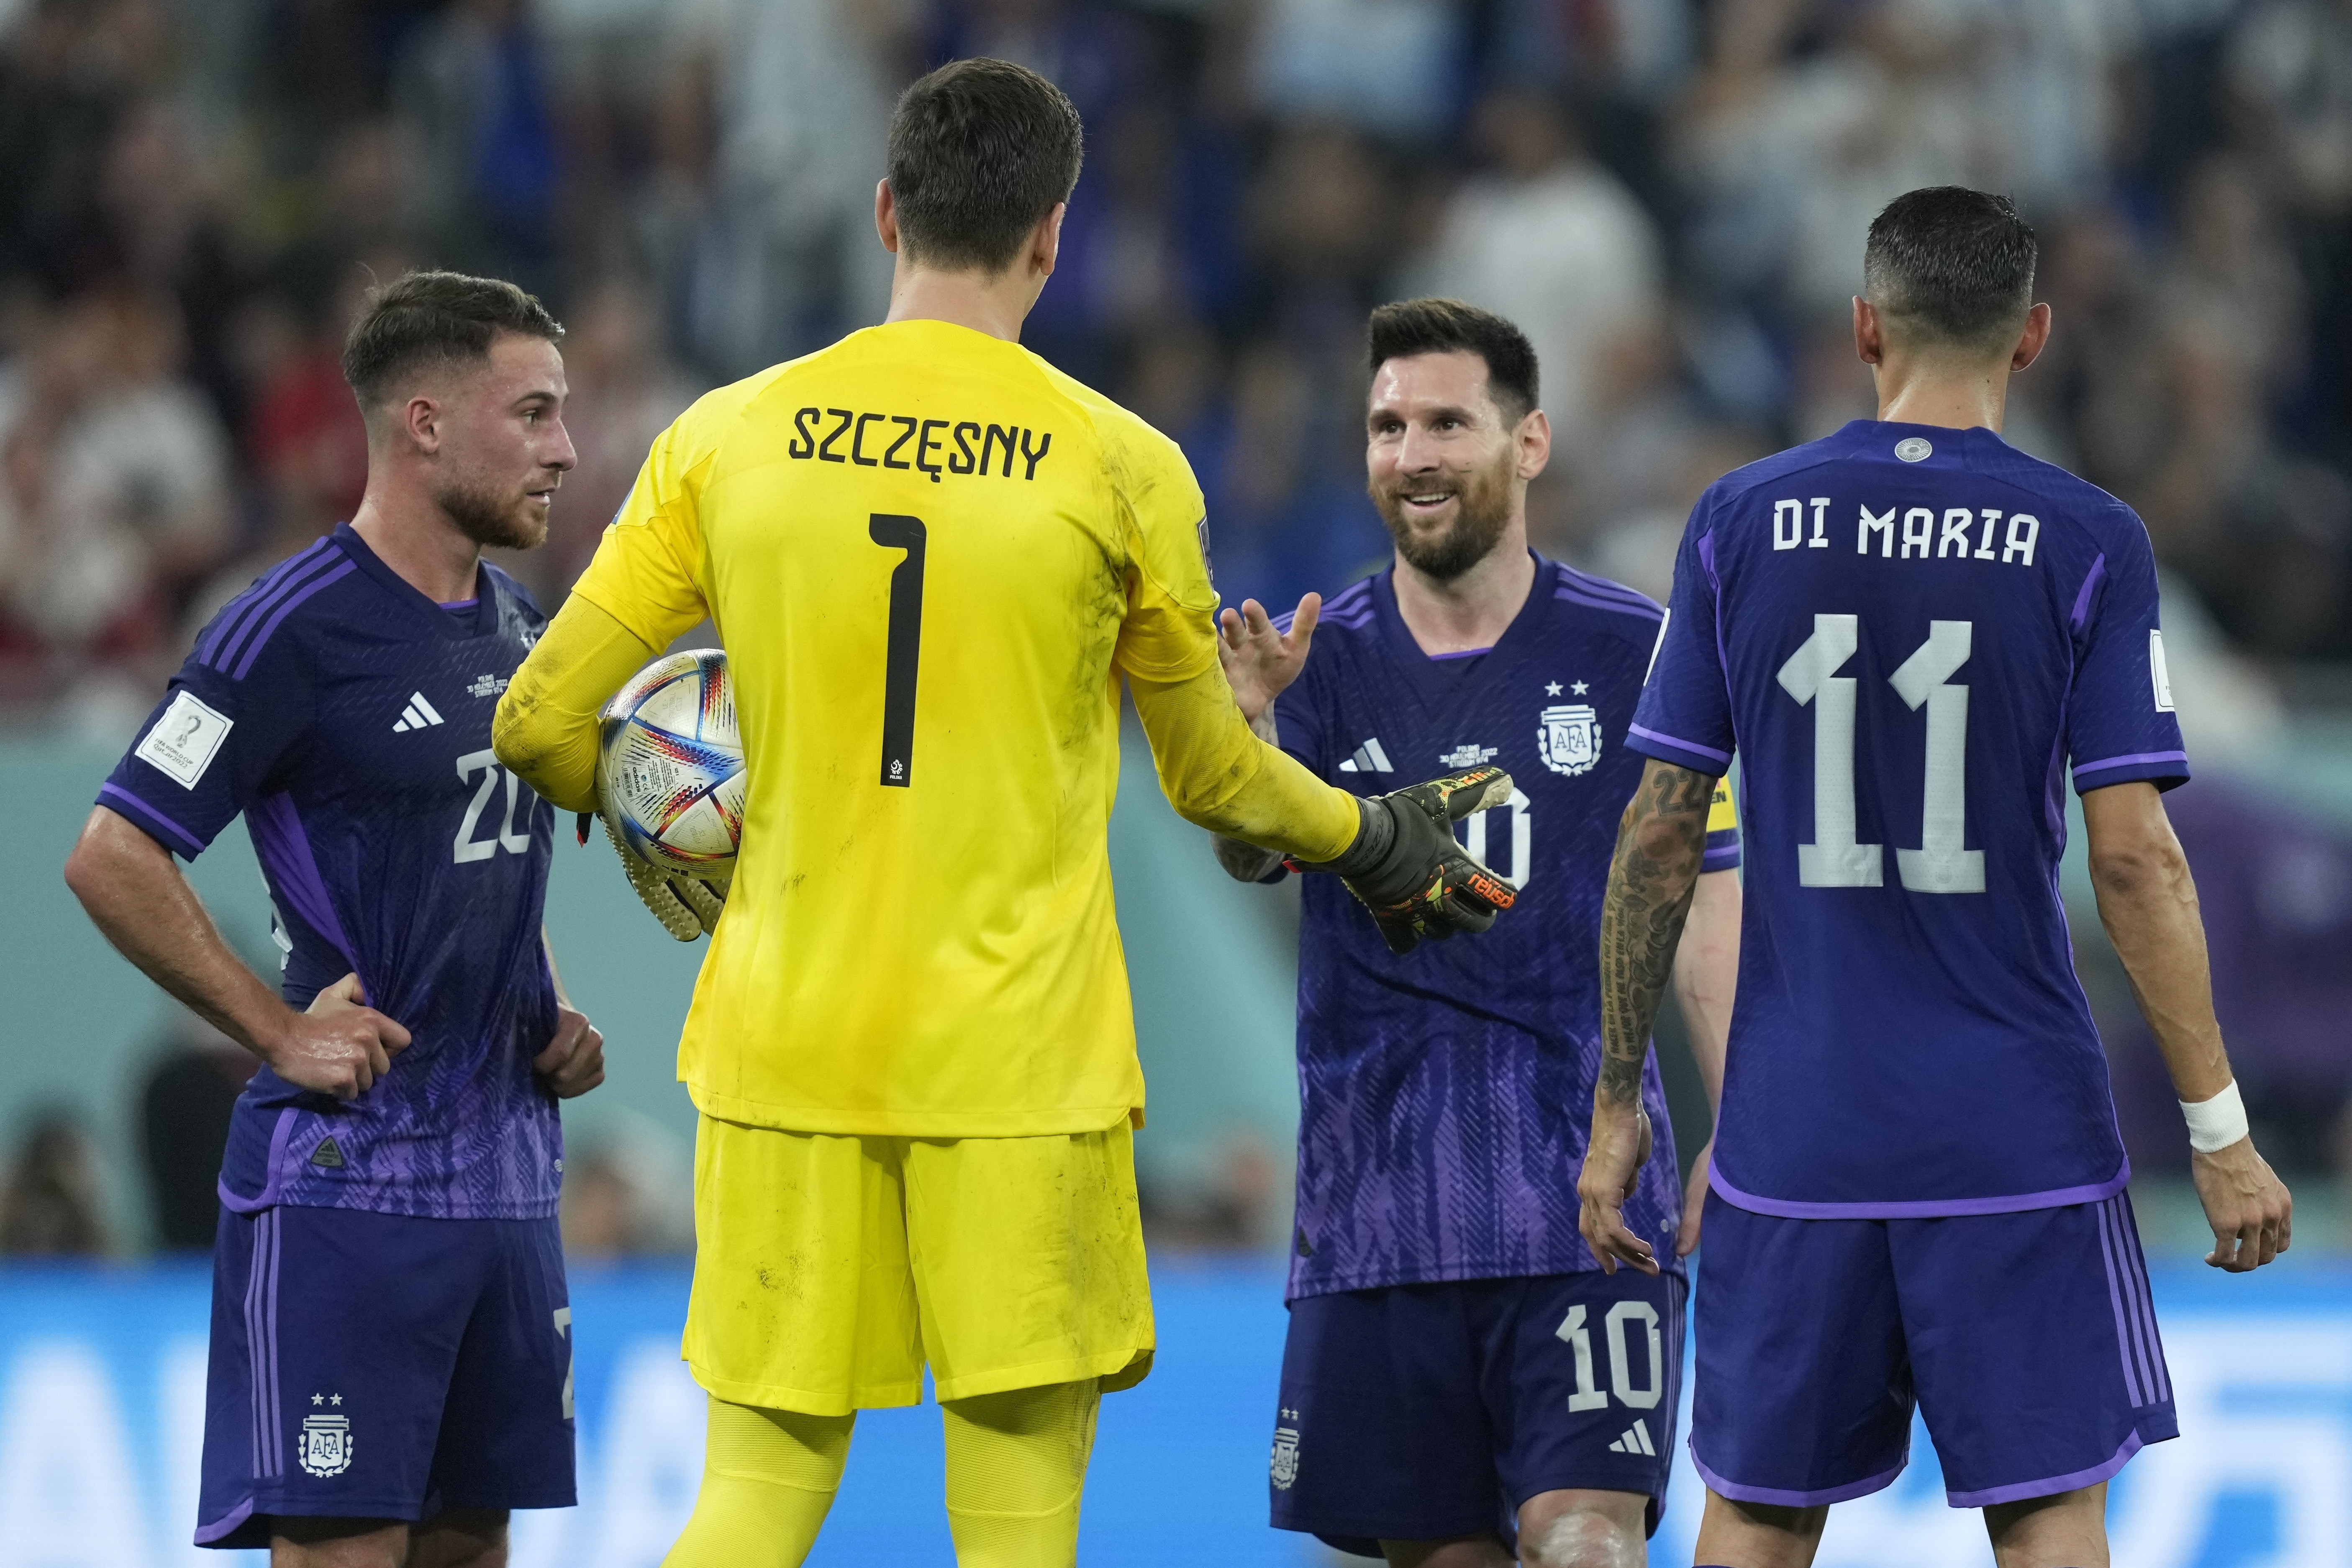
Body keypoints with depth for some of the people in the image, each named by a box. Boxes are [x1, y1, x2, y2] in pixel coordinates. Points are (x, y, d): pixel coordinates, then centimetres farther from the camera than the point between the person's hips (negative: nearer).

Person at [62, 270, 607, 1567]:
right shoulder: (295, 631, -12)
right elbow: (112, 860, -13)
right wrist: (281, 1033, -14)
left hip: (507, 1168, 8)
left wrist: (552, 1019, 12)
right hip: (346, 1171, -8)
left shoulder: (520, 632, 14)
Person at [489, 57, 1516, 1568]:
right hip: (1021, 1061, -2)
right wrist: (1378, 839, 29)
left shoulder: (728, 437, 2)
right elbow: (1212, 776, 9)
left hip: (781, 1044, 2)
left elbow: (541, 725, 4)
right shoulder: (1120, 466, -2)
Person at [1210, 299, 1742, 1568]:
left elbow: (1705, 913, 5)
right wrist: (1246, 729, -34)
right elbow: (1254, 848, -12)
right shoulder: (1323, 662, 6)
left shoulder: (1634, 654, 3)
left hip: (1583, 1192, -2)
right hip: (1374, 1210, 2)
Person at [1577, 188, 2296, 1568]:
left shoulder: (1740, 524, 1)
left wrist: (1618, 1102, 10)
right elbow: (2133, 855, -9)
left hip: (1795, 1137, 2)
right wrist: (2221, 1134, -4)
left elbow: (1661, 835, 2)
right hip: (2022, 1134, -2)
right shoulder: (2087, 545, -5)